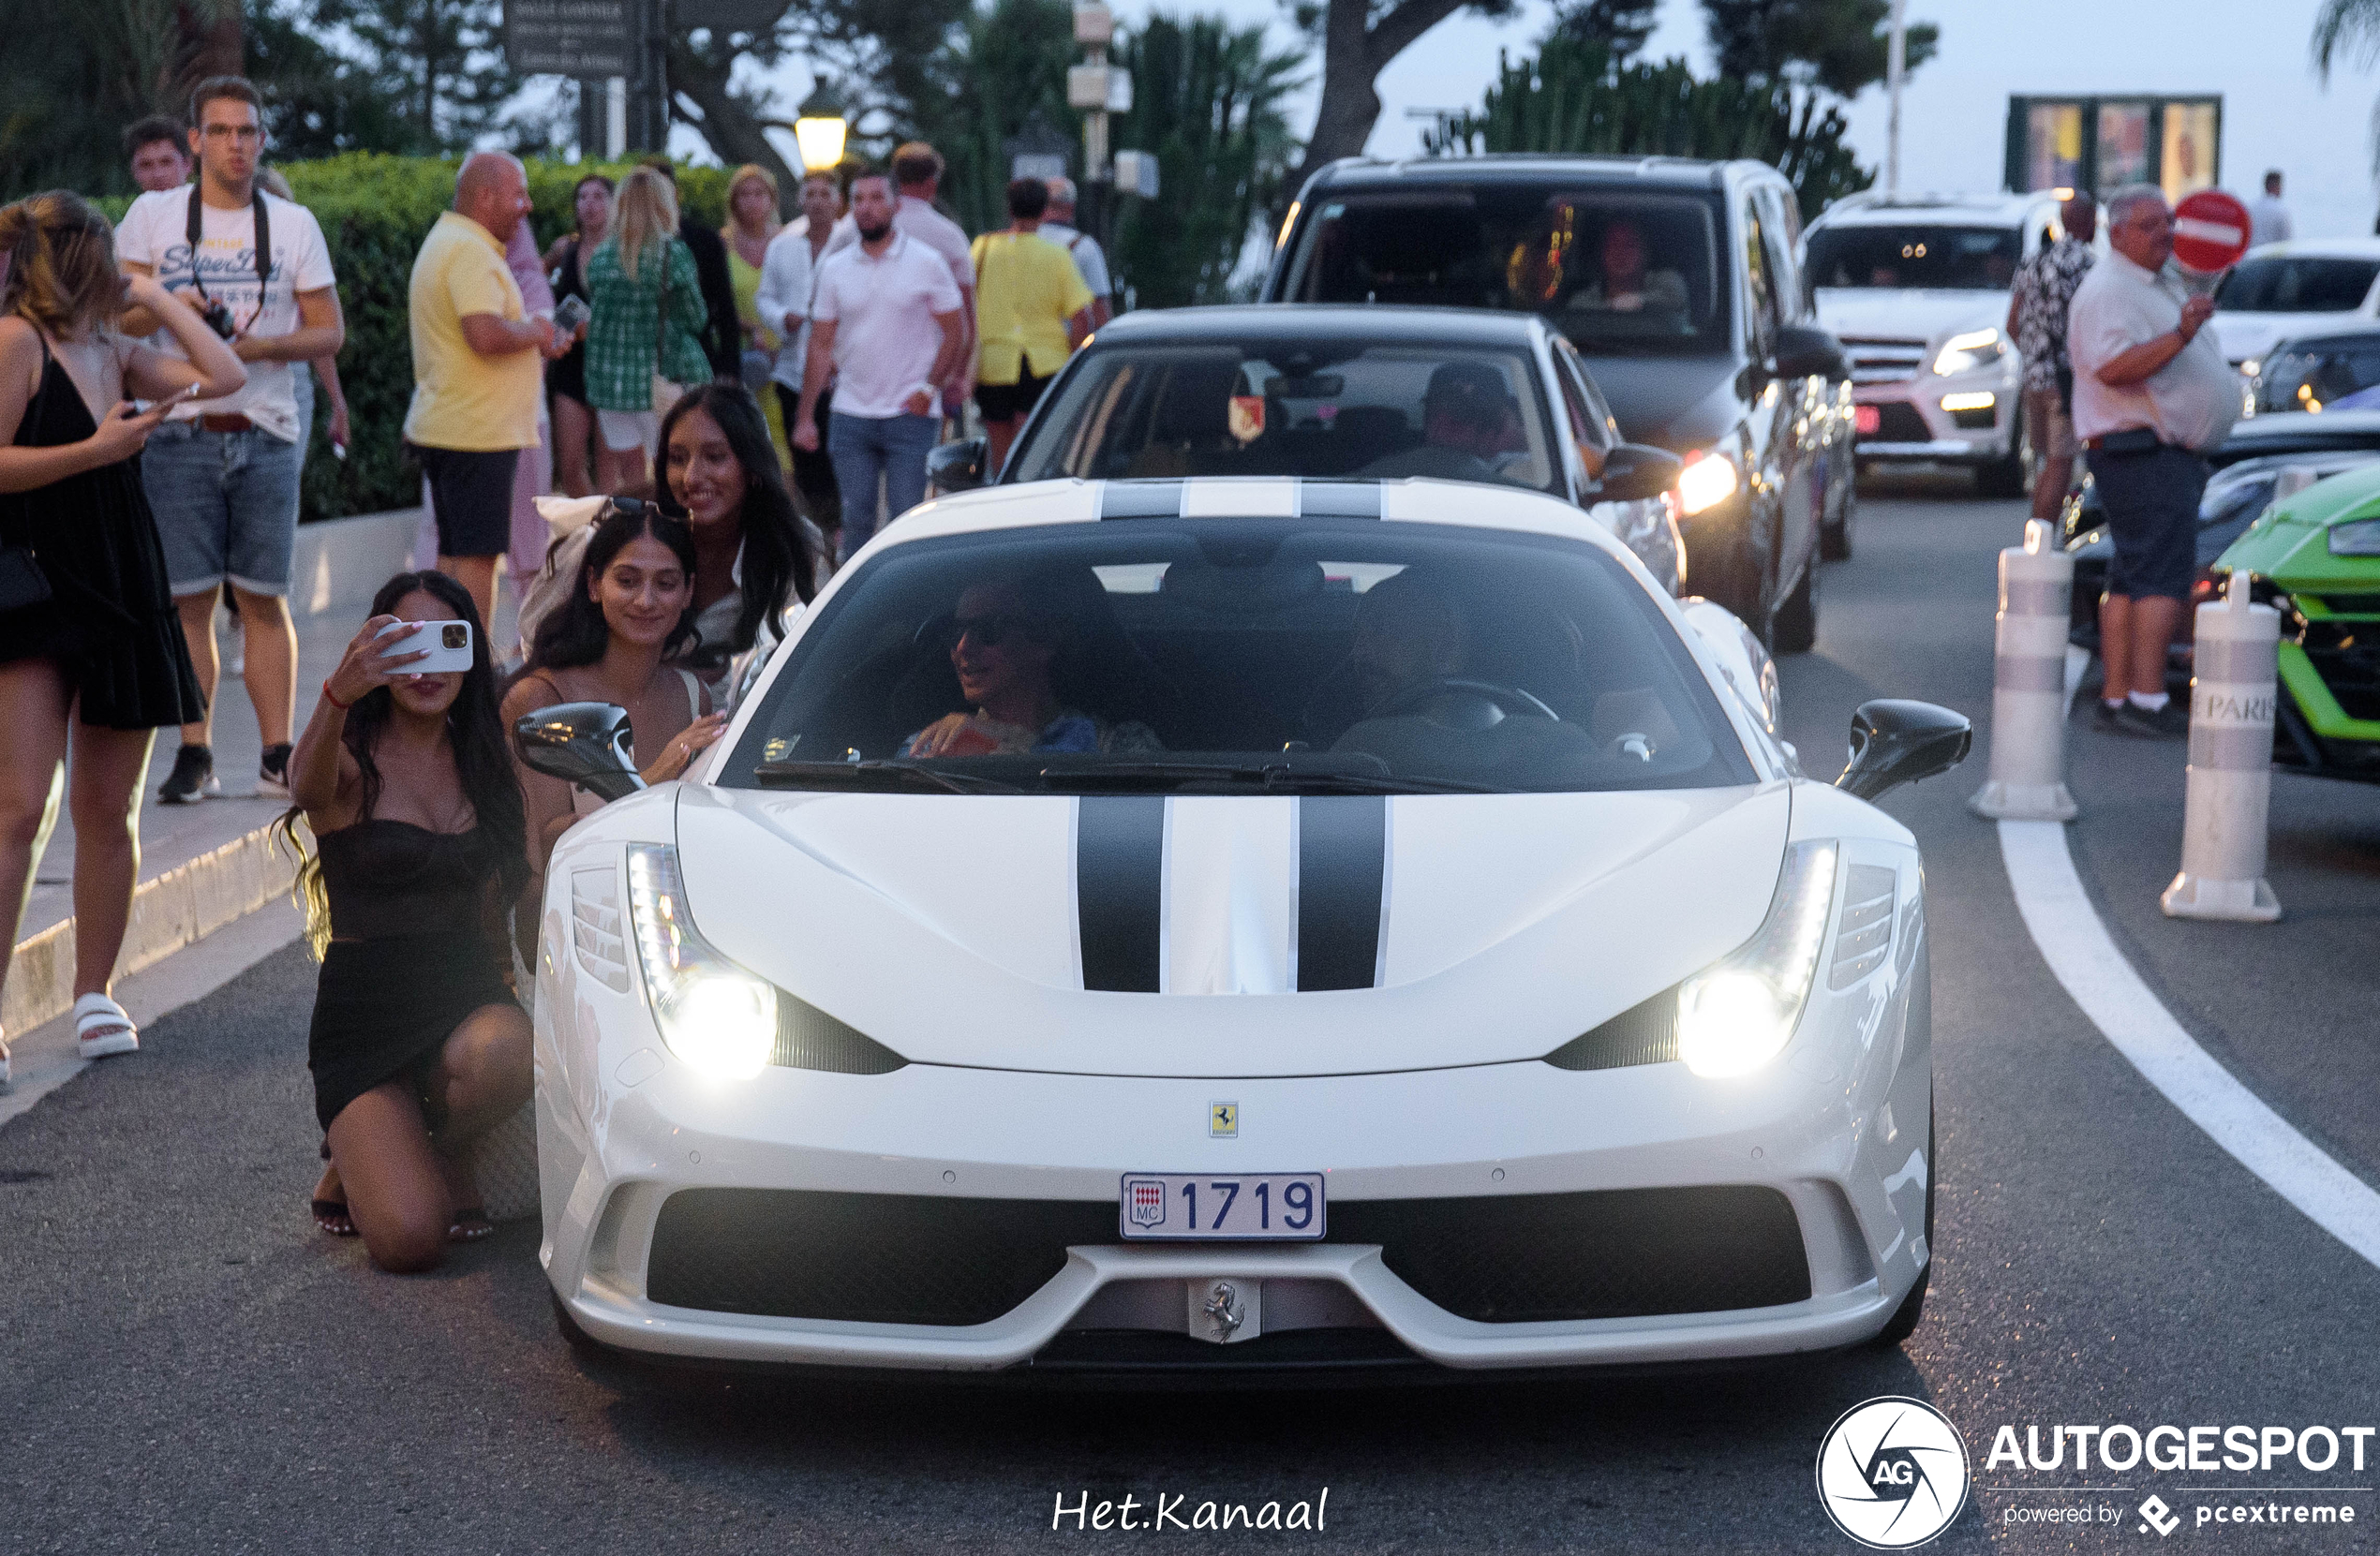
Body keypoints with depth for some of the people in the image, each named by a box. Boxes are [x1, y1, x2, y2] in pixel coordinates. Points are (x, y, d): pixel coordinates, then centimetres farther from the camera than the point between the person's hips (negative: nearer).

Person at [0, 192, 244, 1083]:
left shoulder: (115, 351, 15)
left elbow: (225, 377, 11)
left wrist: (157, 301, 13)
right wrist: (93, 451, -16)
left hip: (123, 591, 6)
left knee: (108, 809, 9)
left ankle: (94, 996, 19)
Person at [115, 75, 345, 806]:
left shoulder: (294, 224, 9)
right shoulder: (153, 214, 7)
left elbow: (329, 331, 6)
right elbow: (117, 315, 5)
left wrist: (262, 345, -11)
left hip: (266, 436, 1)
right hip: (179, 435, -1)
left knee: (264, 600, 1)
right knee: (187, 600, -2)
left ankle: (277, 755, 4)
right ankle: (194, 755, 5)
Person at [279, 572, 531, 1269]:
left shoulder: (485, 760, 10)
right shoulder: (354, 760, -6)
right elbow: (309, 788, -32)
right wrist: (336, 697, -52)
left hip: (467, 998, 3)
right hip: (364, 1012, -3)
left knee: (502, 1055, -36)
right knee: (409, 1239, -22)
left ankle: (444, 1150, 0)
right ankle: (355, 1166, 15)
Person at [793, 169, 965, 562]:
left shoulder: (926, 262, 0)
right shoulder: (835, 268, 8)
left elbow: (955, 332, 3)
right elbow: (821, 346, 10)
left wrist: (930, 387, -11)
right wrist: (805, 416, 4)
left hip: (910, 414, -3)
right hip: (851, 415, 3)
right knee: (855, 521, 3)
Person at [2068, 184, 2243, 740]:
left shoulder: (2161, 284, 20)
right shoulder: (2109, 290, -14)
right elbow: (2113, 368, -30)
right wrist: (2181, 335, -36)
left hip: (2167, 452, 11)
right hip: (2142, 451, -11)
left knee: (2133, 578, 8)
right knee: (2164, 574, -16)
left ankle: (2116, 696, 10)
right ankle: (2146, 700, -21)